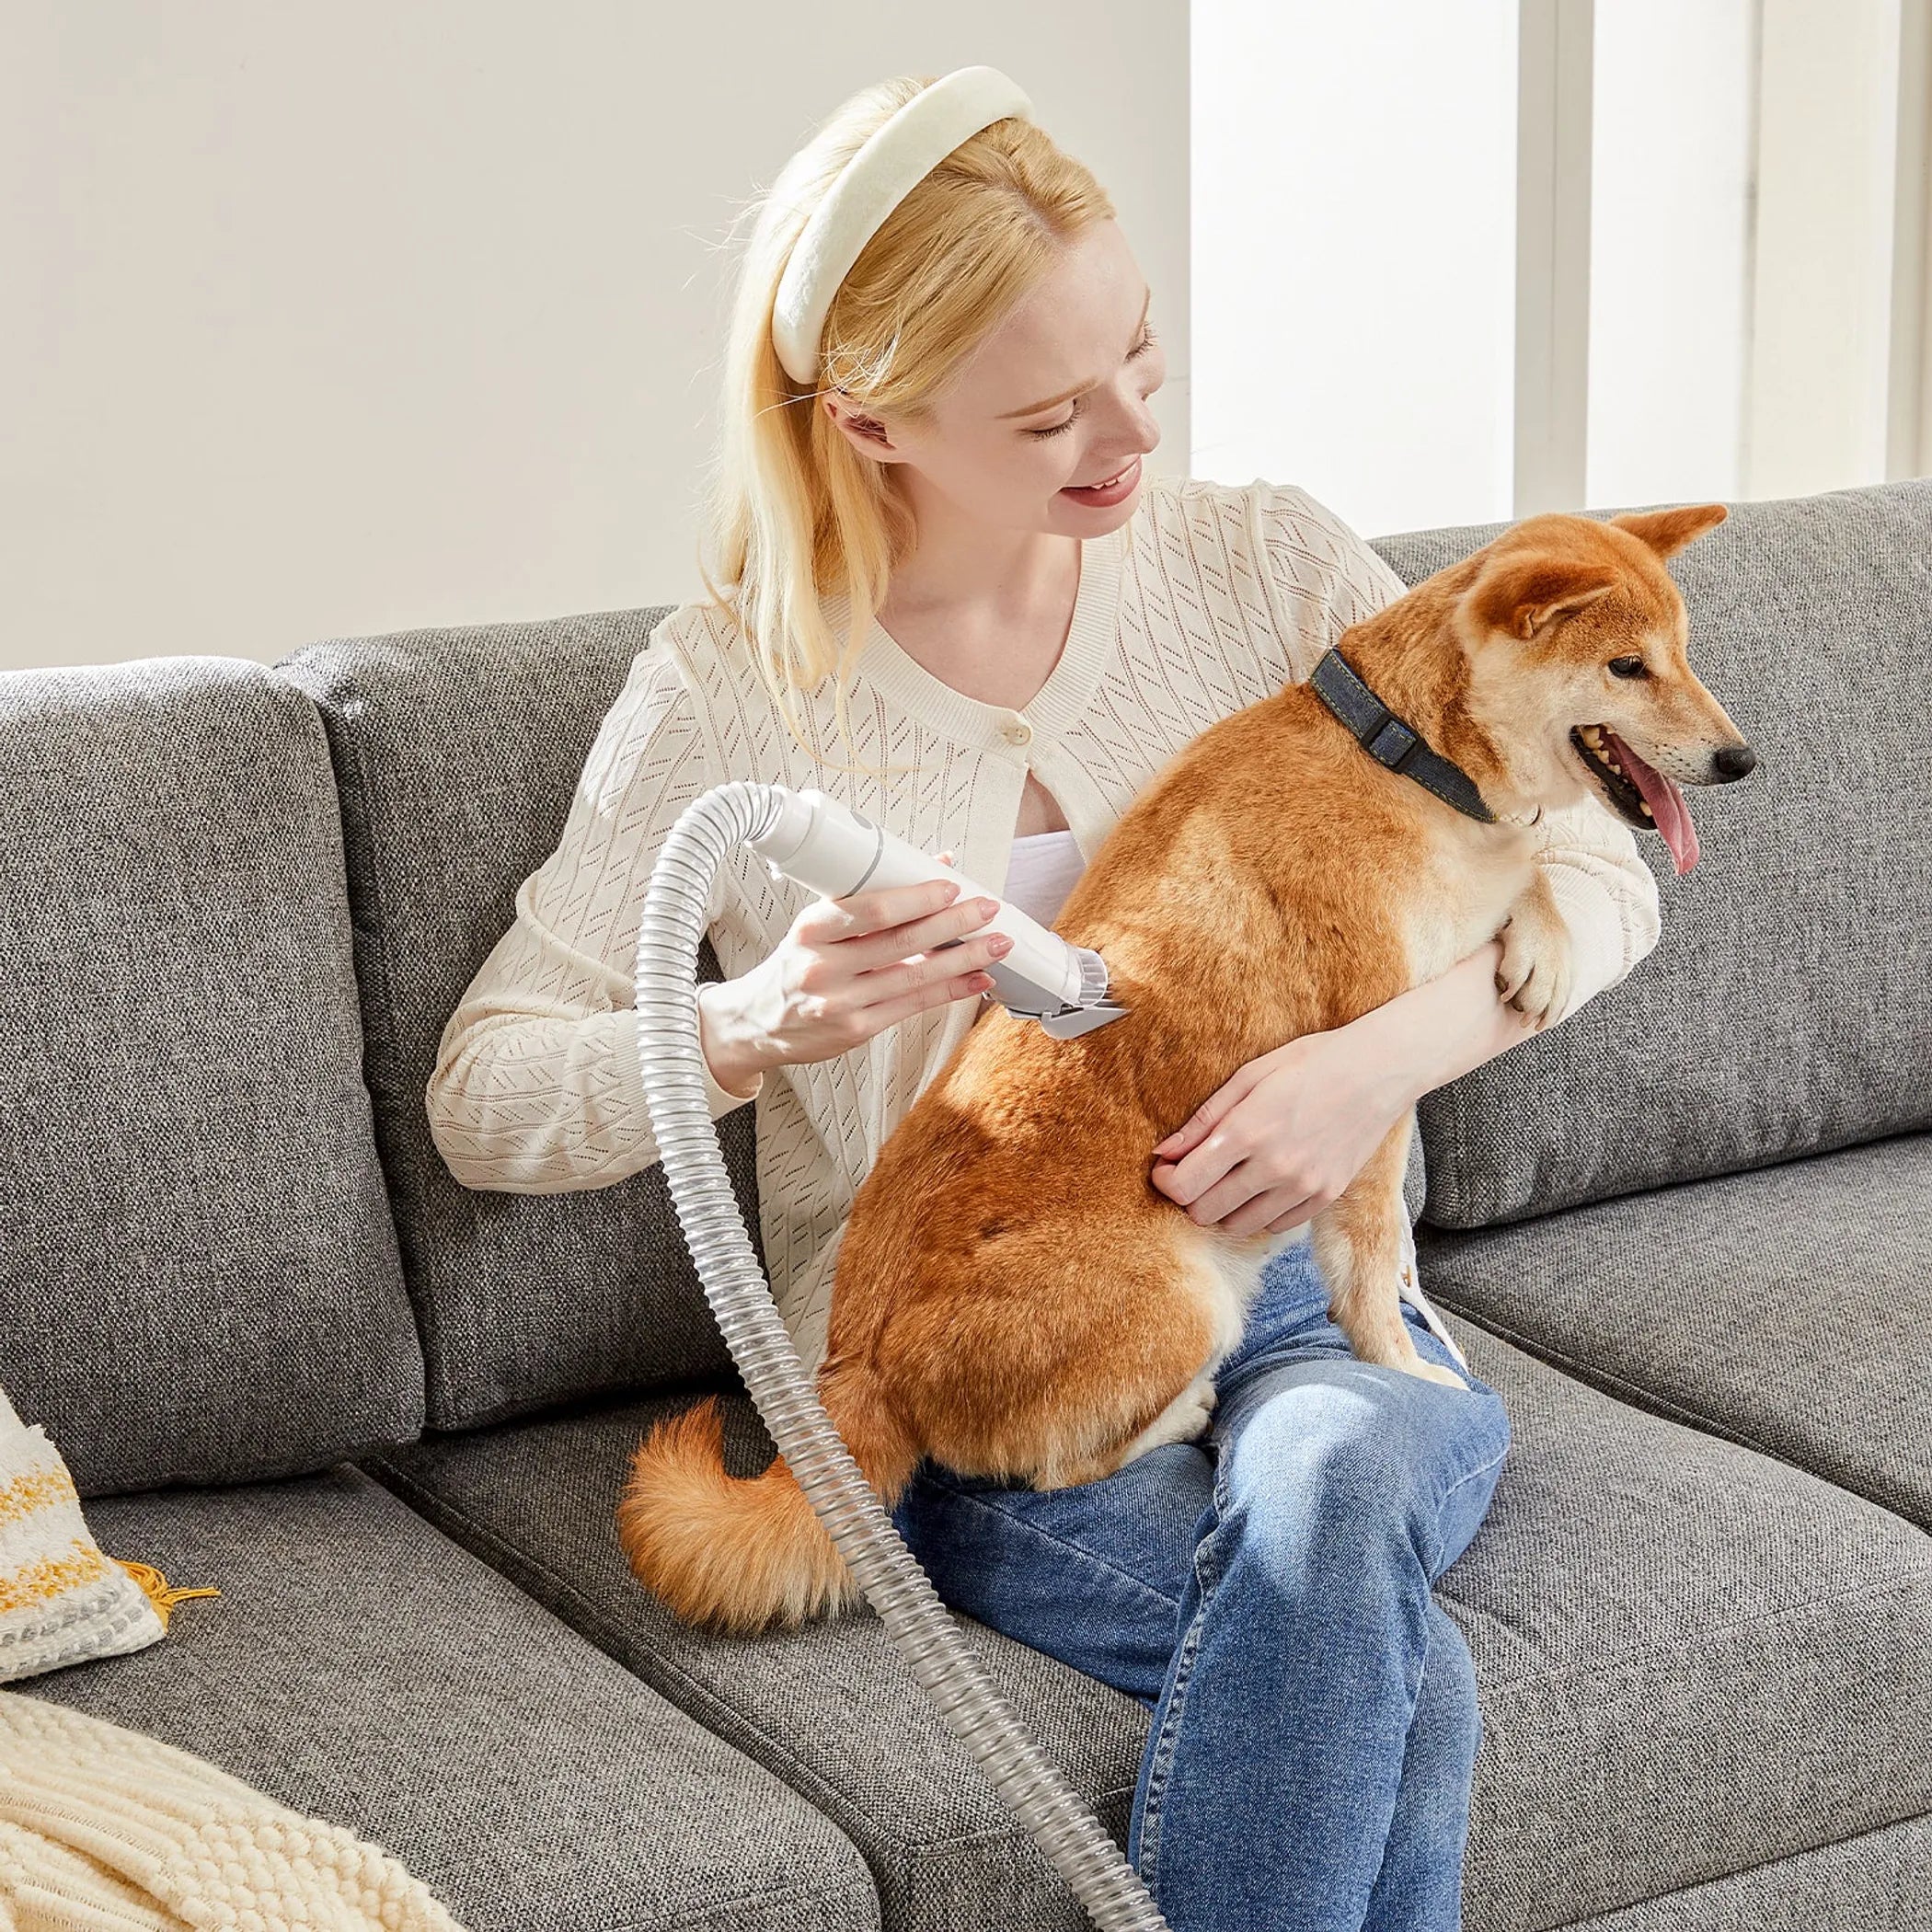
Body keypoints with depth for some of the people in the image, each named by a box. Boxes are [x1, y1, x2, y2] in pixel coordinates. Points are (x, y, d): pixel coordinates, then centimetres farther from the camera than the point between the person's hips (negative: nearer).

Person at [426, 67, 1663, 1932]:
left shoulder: (1260, 561, 5)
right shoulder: (733, 688, -2)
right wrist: (760, 1024, -21)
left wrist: (1378, 1060, -17)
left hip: (1295, 1304, 3)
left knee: (1330, 1483, -36)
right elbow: (481, 1098, -1)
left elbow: (1592, 872, 4)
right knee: (1393, 1676, -32)